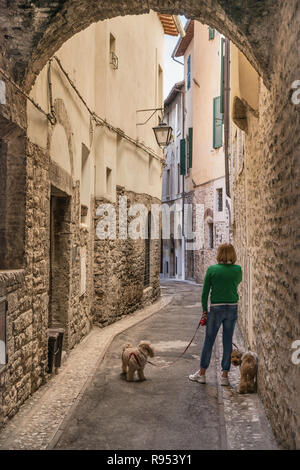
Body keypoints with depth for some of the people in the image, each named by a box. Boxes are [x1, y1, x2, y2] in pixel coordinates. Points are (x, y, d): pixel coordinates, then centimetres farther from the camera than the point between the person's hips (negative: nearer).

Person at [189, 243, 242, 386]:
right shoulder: (237, 269, -2)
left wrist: (204, 310, 3)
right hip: (232, 308, 2)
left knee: (209, 341, 9)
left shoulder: (212, 270, -6)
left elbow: (205, 292, -4)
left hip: (216, 308, -2)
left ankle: (202, 373, 18)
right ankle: (224, 375, 13)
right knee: (228, 341, 9)